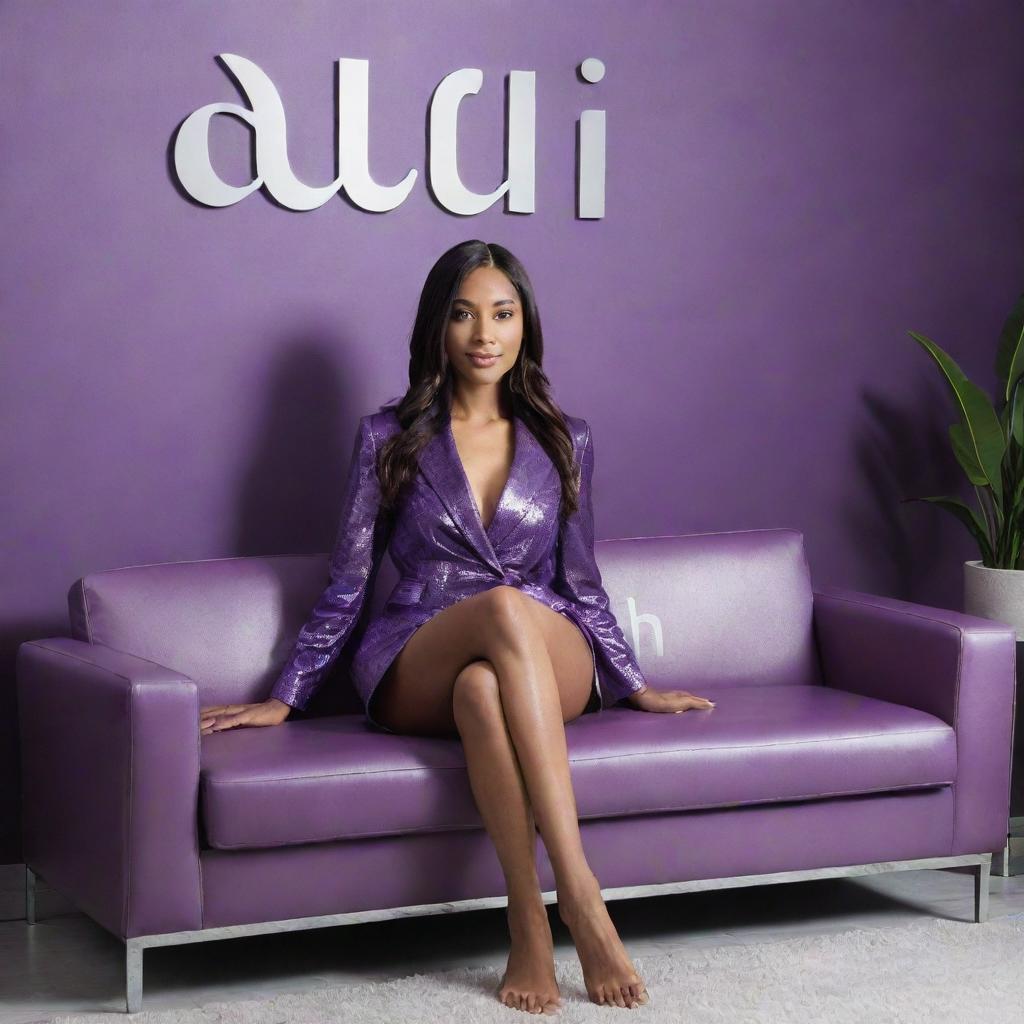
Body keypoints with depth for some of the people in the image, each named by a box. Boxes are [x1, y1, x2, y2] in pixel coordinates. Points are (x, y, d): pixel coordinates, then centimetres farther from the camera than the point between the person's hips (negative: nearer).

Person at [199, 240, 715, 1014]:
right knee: (506, 607, -39)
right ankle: (580, 895, -46)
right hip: (414, 674, -1)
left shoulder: (567, 442, 13)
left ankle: (531, 922, -42)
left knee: (483, 687, -39)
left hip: (552, 665, 1)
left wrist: (636, 686, 19)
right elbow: (347, 586, 10)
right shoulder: (390, 437, 8)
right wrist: (286, 698, 6)